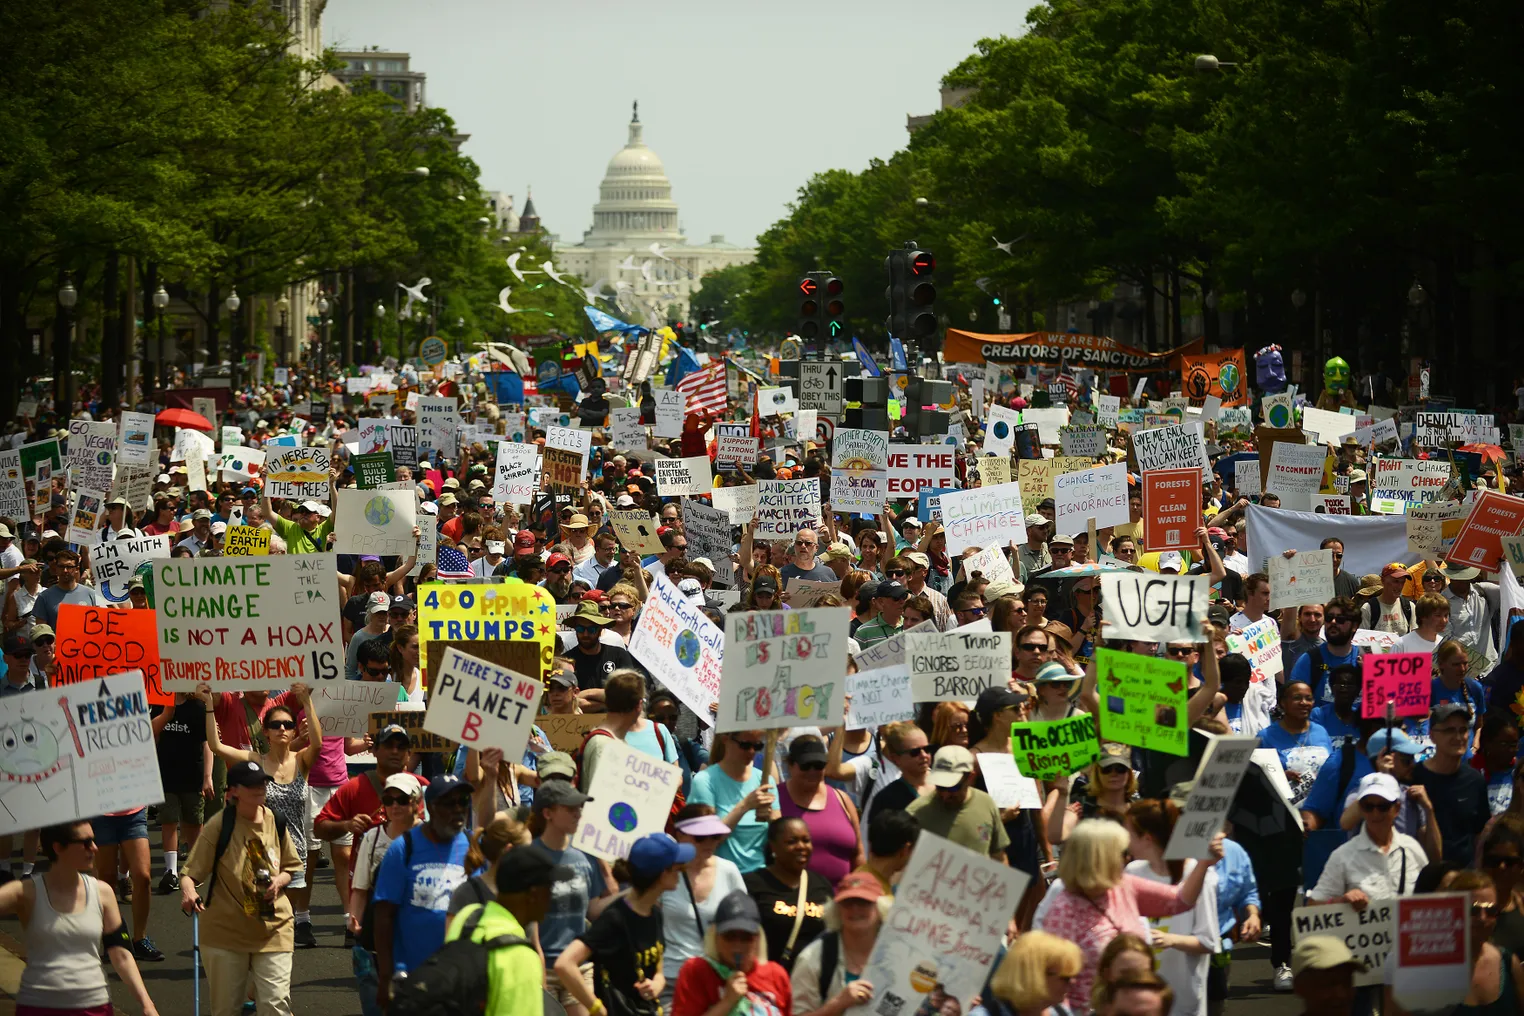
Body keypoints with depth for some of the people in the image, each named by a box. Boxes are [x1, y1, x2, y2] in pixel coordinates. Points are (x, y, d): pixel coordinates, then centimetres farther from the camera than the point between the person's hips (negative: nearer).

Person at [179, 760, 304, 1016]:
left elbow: (291, 867, 17)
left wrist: (279, 881, -6)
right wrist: (188, 892, -33)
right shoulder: (219, 825, -10)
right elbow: (191, 872, -11)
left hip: (272, 927, 2)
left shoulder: (276, 822, 3)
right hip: (226, 930, -2)